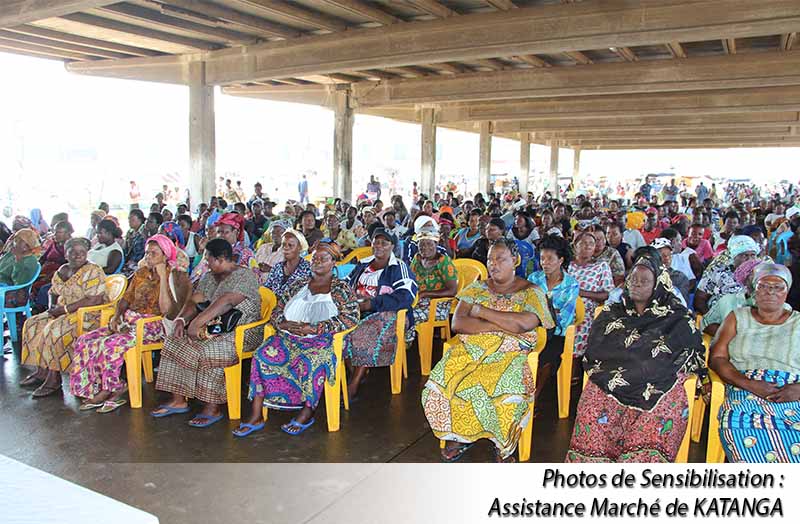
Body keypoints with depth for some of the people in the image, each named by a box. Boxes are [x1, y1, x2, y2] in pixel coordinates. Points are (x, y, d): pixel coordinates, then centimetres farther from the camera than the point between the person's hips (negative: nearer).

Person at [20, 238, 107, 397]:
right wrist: (52, 306, -1)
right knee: (34, 323, -3)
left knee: (54, 330, -26)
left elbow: (95, 300, -24)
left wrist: (65, 309, -20)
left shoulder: (93, 271, -14)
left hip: (87, 314, -9)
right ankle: (41, 371, 3)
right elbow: (53, 292, 23)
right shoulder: (62, 270, 11)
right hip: (64, 312, 9)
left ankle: (54, 378, -16)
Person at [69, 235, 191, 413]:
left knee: (109, 344, -28)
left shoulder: (174, 277, -7)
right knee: (84, 341, -9)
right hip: (128, 322, 8)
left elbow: (166, 310, -19)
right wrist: (117, 315, 1)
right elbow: (126, 298, 22)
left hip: (152, 326, -7)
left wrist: (163, 277, -18)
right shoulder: (141, 273, 15)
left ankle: (108, 391, -7)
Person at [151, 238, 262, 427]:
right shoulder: (209, 277, 16)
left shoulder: (244, 276, -14)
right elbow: (194, 300, 9)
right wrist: (181, 320, -11)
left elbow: (225, 302, -26)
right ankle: (178, 399, -3)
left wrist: (197, 322, -31)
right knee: (175, 341, -7)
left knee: (210, 349, -34)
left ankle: (212, 408, -24)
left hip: (241, 332, -9)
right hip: (214, 327, 9)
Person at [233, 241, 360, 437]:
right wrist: (284, 324, -5)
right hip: (288, 338, 5)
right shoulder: (298, 285, 22)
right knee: (262, 355, -22)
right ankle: (255, 417, -20)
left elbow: (351, 317, -8)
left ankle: (307, 412, -17)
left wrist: (314, 328, -15)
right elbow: (276, 311, 20)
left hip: (322, 340, -4)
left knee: (311, 361, -37)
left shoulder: (341, 289, 7)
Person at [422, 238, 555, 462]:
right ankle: (458, 435, 3)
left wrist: (481, 311, -7)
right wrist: (504, 325, -8)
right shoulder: (476, 288, 14)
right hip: (470, 348, 3)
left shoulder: (531, 292, 7)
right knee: (440, 386, -23)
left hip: (509, 353, -3)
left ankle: (504, 444, -3)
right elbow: (458, 323, -1)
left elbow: (526, 323, -15)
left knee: (506, 392, -33)